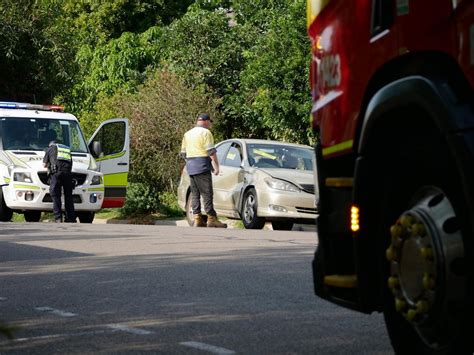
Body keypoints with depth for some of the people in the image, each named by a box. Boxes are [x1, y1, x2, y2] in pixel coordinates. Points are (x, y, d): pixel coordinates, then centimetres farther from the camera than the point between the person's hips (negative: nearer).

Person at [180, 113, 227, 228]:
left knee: (194, 194, 8)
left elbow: (183, 153, 21)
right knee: (207, 193, -7)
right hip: (202, 167, -7)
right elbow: (211, 151, -12)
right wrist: (216, 166, -9)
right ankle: (211, 219, -9)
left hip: (190, 167, 7)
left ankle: (197, 219, 5)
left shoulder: (188, 133, 18)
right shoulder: (205, 132, -5)